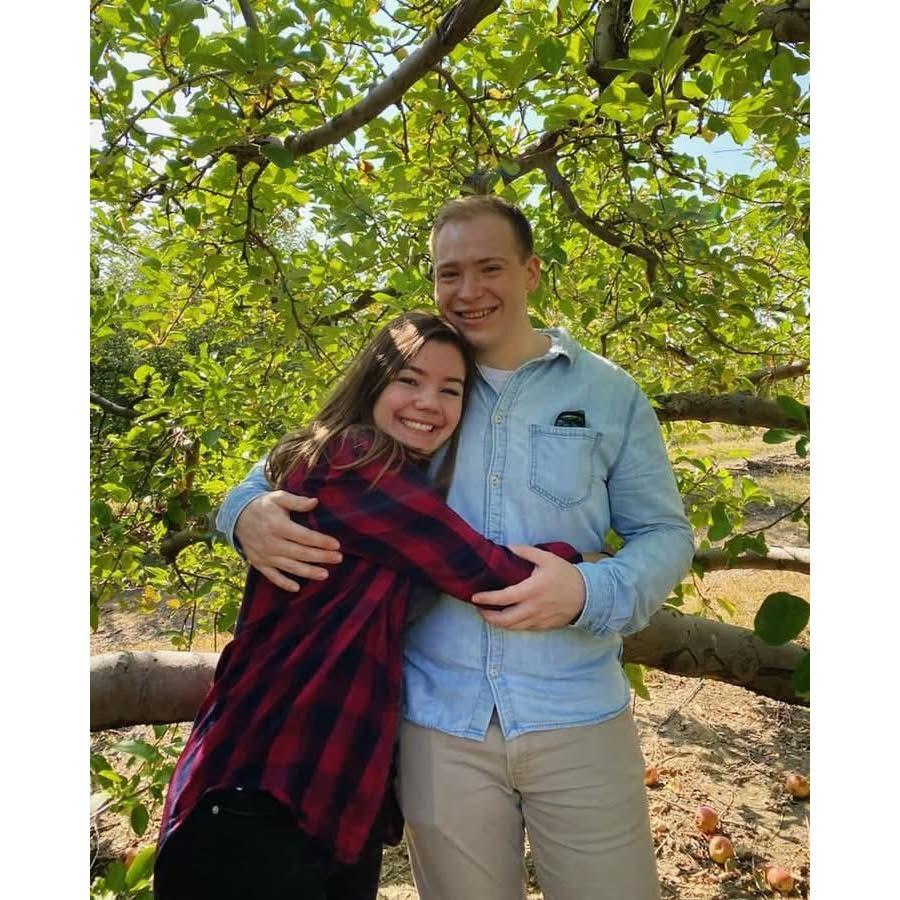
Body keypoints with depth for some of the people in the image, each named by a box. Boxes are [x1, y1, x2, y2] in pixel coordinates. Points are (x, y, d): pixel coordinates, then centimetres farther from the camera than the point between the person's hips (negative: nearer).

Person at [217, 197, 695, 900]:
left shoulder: (609, 393, 1)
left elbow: (666, 534, 2)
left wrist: (587, 592, -19)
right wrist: (251, 514, -16)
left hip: (579, 718, 0)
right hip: (439, 723, 1)